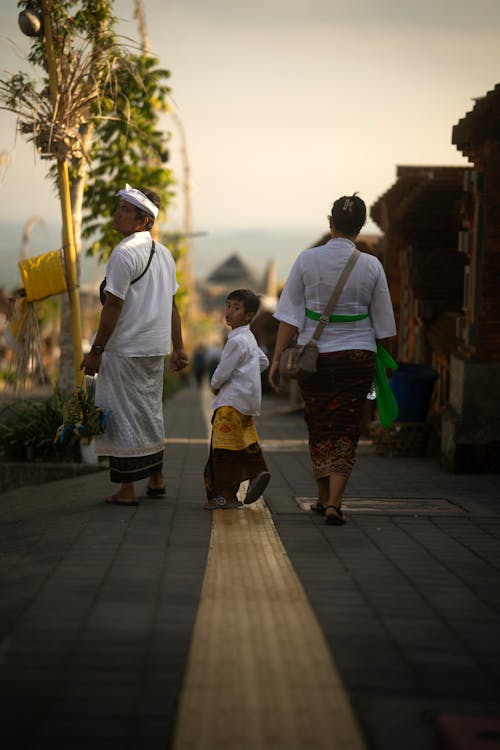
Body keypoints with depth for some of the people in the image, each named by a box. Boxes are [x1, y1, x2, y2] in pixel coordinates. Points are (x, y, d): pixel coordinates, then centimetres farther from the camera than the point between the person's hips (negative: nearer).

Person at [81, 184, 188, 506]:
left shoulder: (125, 253, -16)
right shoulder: (164, 253, 12)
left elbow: (113, 306, -18)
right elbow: (173, 306, 14)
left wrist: (96, 350, -14)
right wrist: (179, 348, 18)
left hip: (125, 351, -8)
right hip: (156, 349, 9)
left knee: (124, 418, -2)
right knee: (150, 412, 19)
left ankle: (127, 490, 1)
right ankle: (157, 480, 28)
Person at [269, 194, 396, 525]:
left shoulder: (308, 259, -6)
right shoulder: (371, 266, -4)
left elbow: (290, 314, -6)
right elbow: (383, 324, 2)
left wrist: (277, 358, -2)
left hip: (314, 355, 1)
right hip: (358, 356, -1)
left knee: (319, 426, 16)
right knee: (346, 430, 5)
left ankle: (324, 497, 25)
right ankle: (334, 502, -6)